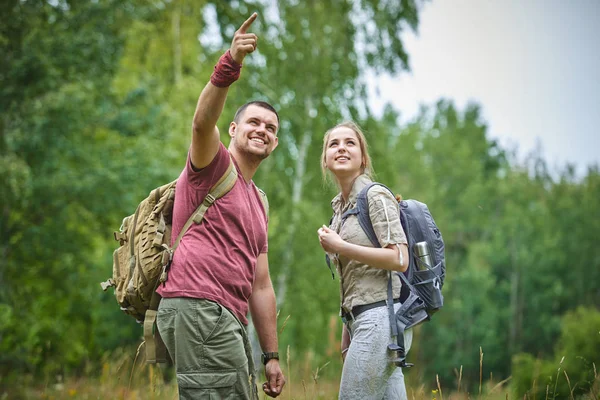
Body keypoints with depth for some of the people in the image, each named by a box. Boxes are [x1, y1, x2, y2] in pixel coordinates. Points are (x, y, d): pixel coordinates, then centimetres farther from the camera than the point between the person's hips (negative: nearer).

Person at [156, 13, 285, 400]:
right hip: (199, 306, -9)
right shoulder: (215, 162, 6)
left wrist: (272, 356, 21)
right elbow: (203, 122, -20)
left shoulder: (259, 203, 29)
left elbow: (260, 285, 26)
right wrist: (230, 65, -36)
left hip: (230, 319, 9)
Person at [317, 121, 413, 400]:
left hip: (379, 317, -8)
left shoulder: (376, 196, -6)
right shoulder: (340, 205, 18)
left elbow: (399, 260, -16)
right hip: (359, 319, 8)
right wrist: (346, 335, 18)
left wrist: (339, 247, -14)